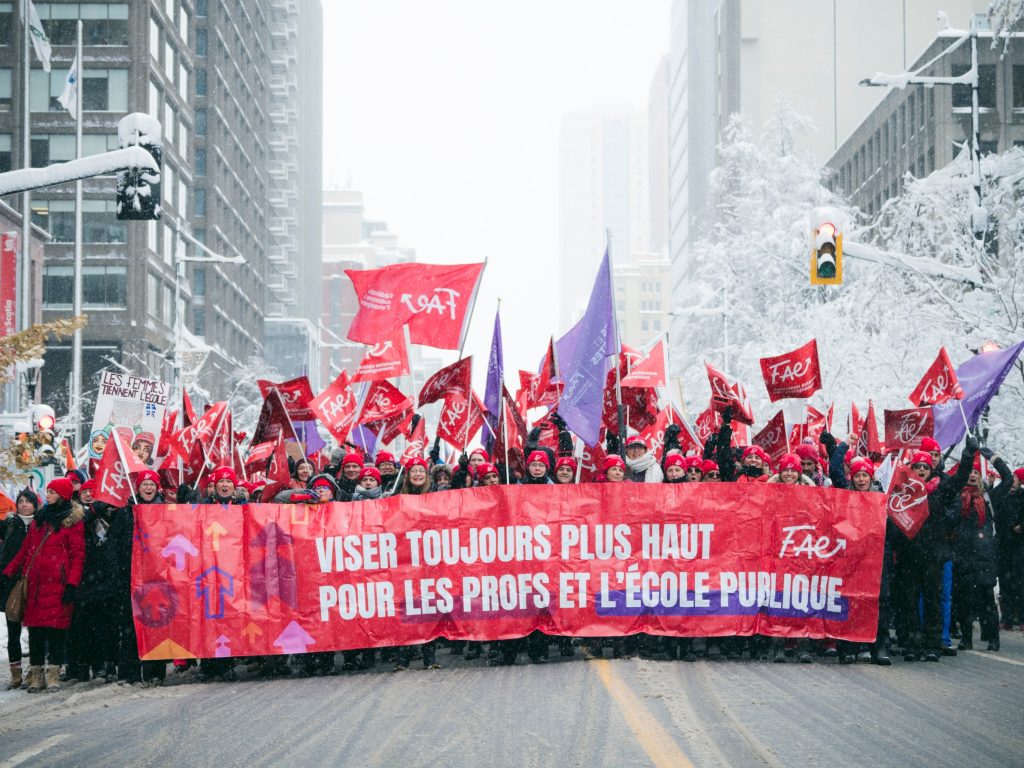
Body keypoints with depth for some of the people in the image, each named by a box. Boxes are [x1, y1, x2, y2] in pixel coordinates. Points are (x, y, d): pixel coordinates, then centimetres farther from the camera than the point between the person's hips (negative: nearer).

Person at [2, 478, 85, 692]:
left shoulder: (73, 522, 0)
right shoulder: (40, 517, 18)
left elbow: (78, 555, -6)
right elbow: (25, 549, 21)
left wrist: (72, 584, -15)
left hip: (57, 584, -5)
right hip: (34, 582, 6)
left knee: (55, 628, -6)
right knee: (34, 628, 4)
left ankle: (53, 675, 0)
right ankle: (36, 674, 8)